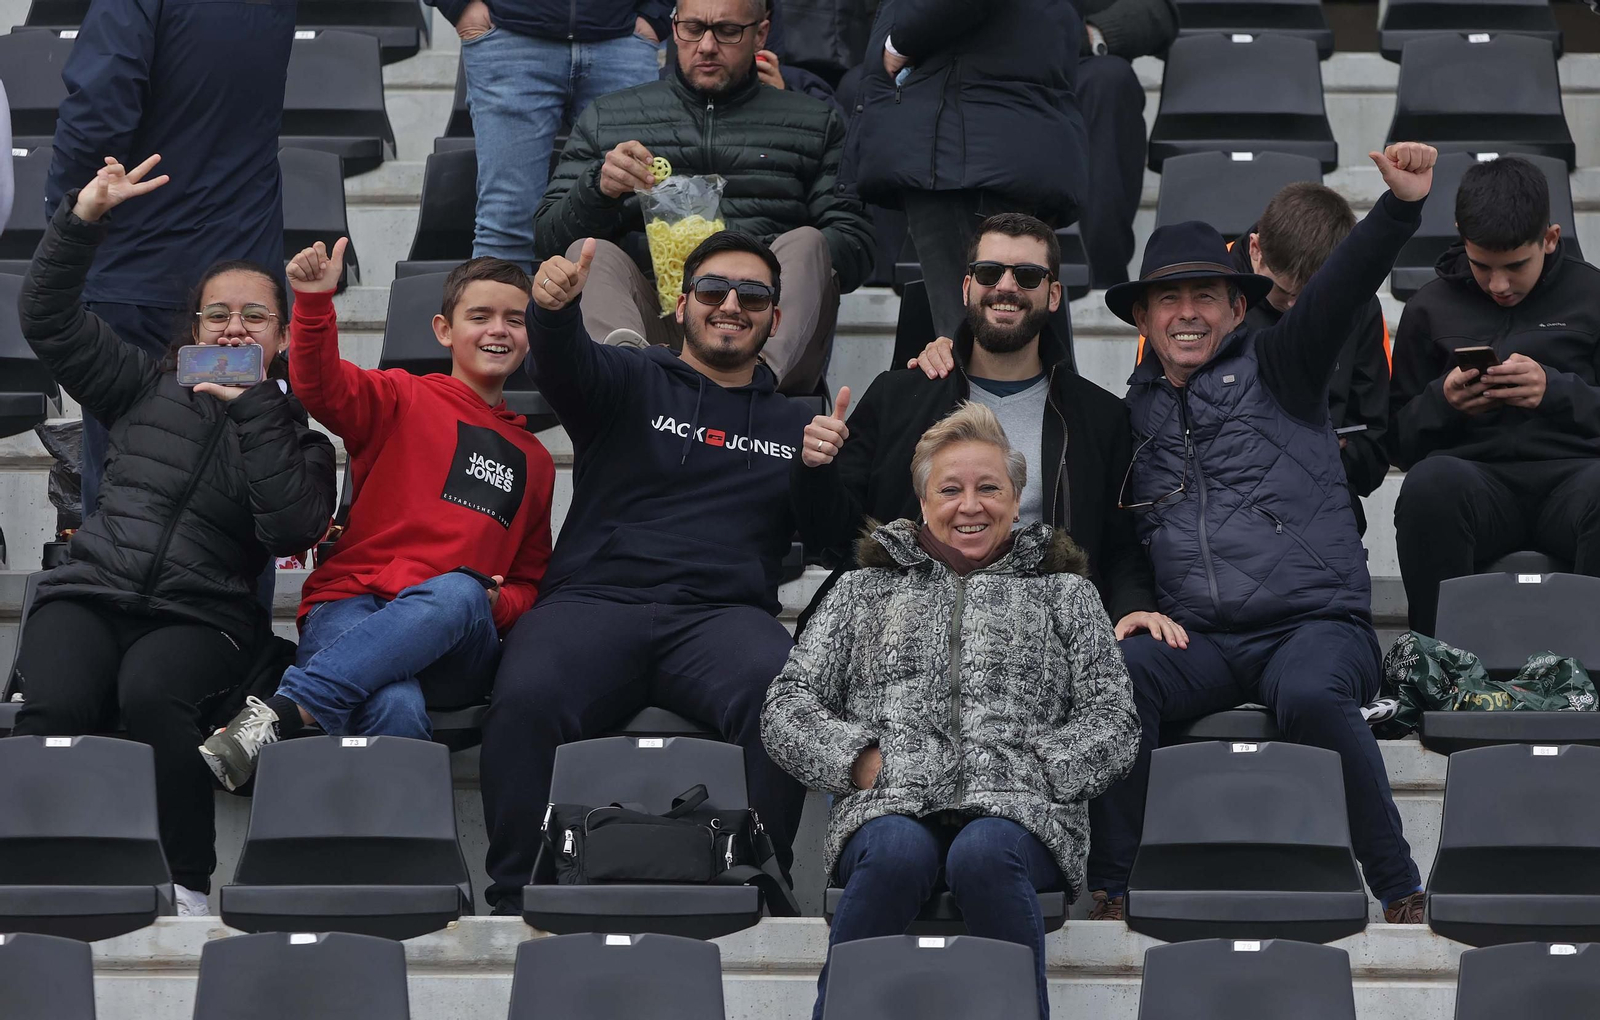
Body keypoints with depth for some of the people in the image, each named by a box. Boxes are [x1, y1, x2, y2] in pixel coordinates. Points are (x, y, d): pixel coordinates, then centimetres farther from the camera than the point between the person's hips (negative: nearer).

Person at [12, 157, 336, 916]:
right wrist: (83, 219, 4)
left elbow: (293, 531, -6)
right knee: (55, 706, -32)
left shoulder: (294, 430, 13)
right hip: (89, 593, 2)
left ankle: (191, 884, -28)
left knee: (151, 694, -37)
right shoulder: (147, 388, 20)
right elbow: (48, 318, 17)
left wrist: (251, 410, -7)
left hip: (200, 617, -2)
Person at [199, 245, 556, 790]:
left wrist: (499, 602, 6)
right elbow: (322, 387, -5)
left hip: (453, 649, 3)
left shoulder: (533, 459, 29)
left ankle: (284, 709, -44)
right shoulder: (405, 401, 15)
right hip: (353, 609, -3)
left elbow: (529, 579, 31)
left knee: (457, 594, -38)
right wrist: (314, 302, -24)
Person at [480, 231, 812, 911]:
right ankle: (516, 901, -23)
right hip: (596, 599, -1)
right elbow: (564, 368, -4)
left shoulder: (793, 427, 25)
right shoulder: (631, 384, 18)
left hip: (722, 614, 1)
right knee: (526, 699, -33)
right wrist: (555, 309, -28)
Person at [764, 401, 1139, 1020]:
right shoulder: (864, 591, 25)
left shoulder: (1065, 594, 23)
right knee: (896, 852, -37)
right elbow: (785, 707, 17)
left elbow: (1112, 720, 14)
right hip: (889, 805, 1)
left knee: (985, 853, -38)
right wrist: (860, 759, -2)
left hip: (1016, 811, 0)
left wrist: (1032, 770, -4)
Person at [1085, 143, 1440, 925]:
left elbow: (1341, 291, -5)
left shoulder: (1275, 368, 10)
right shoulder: (1135, 411, 20)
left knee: (1311, 694, -36)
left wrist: (1400, 207, -21)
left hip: (1314, 620, -3)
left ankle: (1400, 891, -23)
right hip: (1201, 640, 3)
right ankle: (1111, 889, -21)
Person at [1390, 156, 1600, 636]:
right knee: (1431, 483, -37)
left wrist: (1556, 391, -12)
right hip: (1474, 472, 1)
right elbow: (1401, 442, 18)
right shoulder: (1430, 309, 18)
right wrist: (1442, 402, -4)